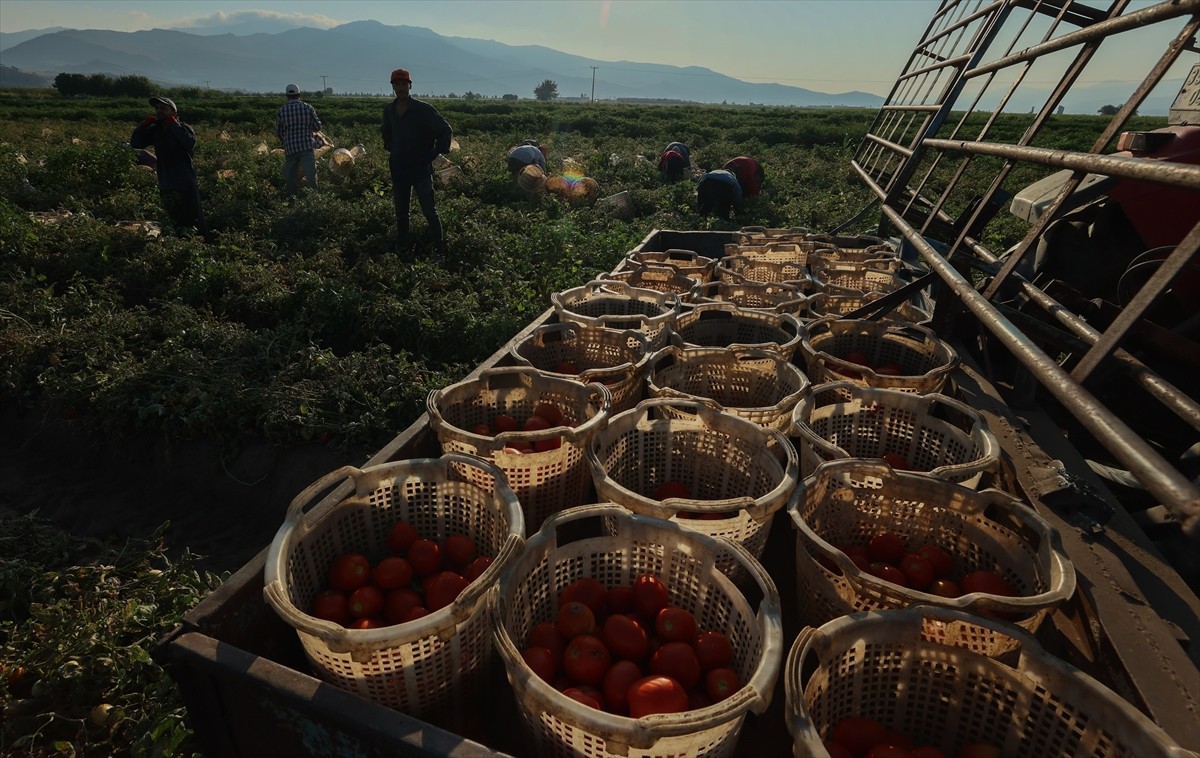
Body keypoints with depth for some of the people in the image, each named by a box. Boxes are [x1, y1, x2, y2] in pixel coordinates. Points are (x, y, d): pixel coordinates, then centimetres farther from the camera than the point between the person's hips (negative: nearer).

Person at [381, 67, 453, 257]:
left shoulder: (424, 110, -10)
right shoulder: (389, 111, 7)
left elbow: (445, 131, -7)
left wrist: (433, 154, -11)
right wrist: (390, 150, 13)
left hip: (420, 168, -5)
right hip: (398, 169, 5)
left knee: (429, 211, -4)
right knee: (401, 212, 13)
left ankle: (439, 248, 2)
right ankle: (401, 246, 25)